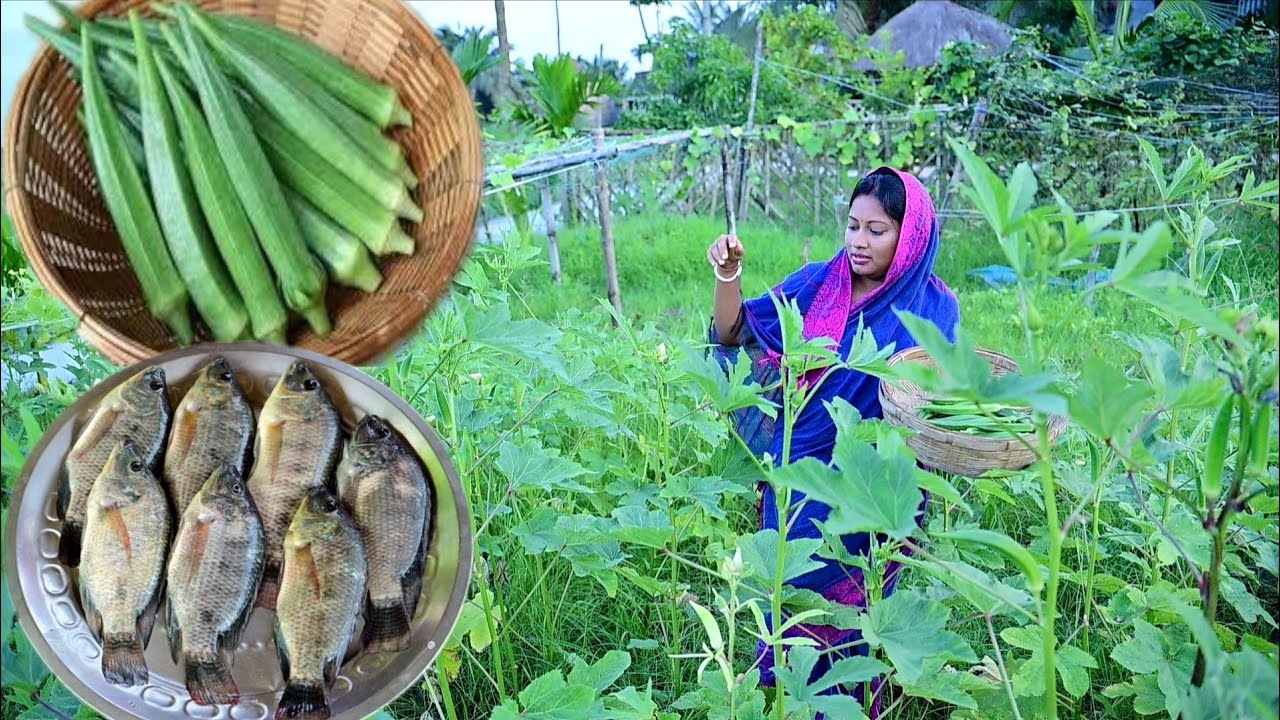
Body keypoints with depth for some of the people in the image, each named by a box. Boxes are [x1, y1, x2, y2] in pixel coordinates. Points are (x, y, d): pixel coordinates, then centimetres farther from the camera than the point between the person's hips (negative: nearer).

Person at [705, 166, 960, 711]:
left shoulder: (932, 307, -7)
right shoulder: (817, 283, -3)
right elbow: (734, 334, -2)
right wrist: (728, 273, -18)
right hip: (799, 472, 2)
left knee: (852, 604, 14)